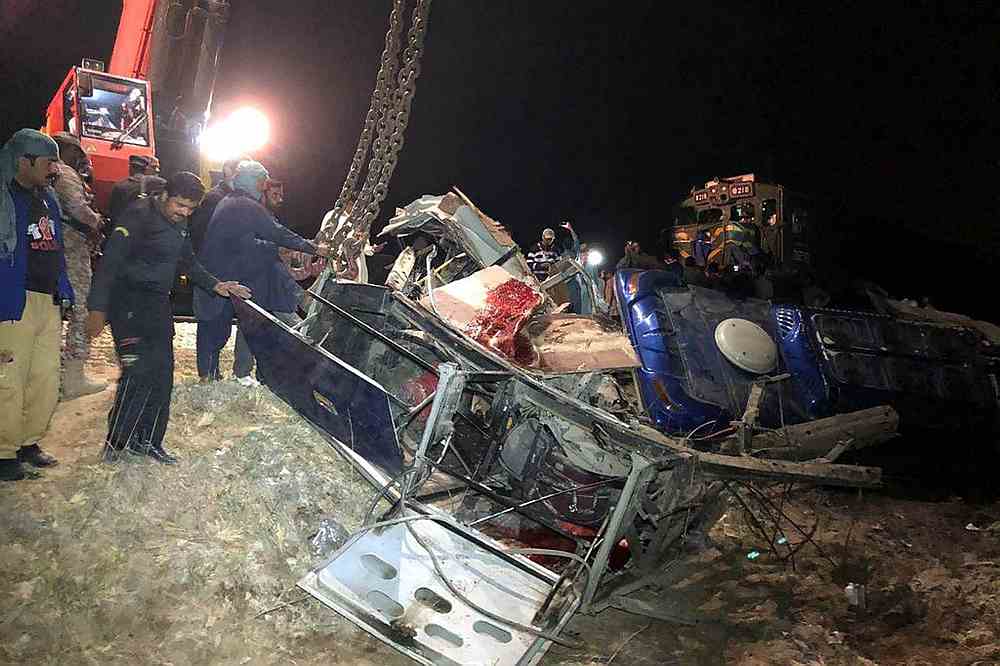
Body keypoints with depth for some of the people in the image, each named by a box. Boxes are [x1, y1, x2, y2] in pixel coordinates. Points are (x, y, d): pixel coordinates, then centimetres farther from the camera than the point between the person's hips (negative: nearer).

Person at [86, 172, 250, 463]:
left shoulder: (179, 225, 12)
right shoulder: (139, 216, -13)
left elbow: (190, 262, 26)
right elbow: (110, 262, -19)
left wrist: (215, 285, 12)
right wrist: (97, 308, -25)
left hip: (158, 306, 8)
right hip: (129, 304, -8)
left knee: (162, 374, 6)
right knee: (138, 373, -15)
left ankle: (147, 440, 18)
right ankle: (116, 442, 0)